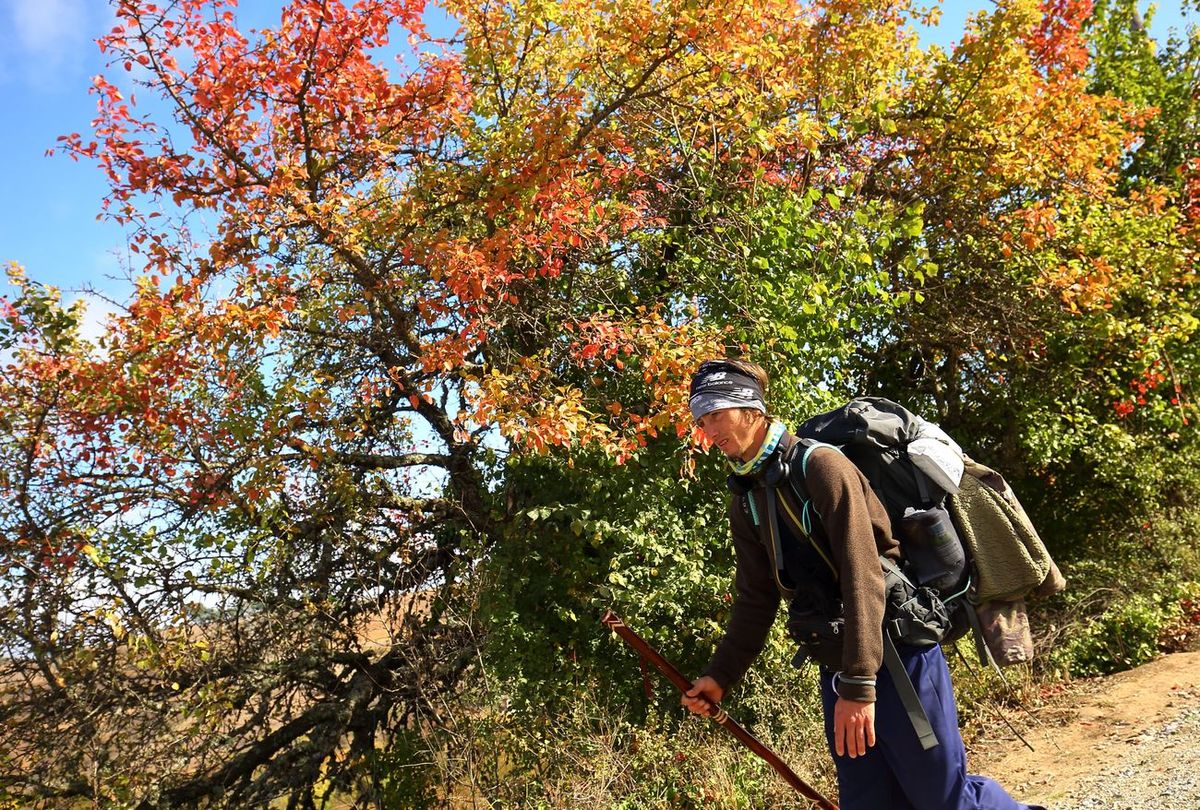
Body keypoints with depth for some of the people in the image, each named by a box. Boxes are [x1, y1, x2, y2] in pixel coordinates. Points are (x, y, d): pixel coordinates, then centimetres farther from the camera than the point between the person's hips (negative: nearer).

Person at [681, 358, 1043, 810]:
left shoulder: (819, 465, -15)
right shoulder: (745, 502, 8)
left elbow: (863, 577, -22)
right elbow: (755, 602, 15)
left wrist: (858, 685, -25)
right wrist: (721, 675, 10)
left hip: (894, 653, -7)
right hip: (835, 668, 7)